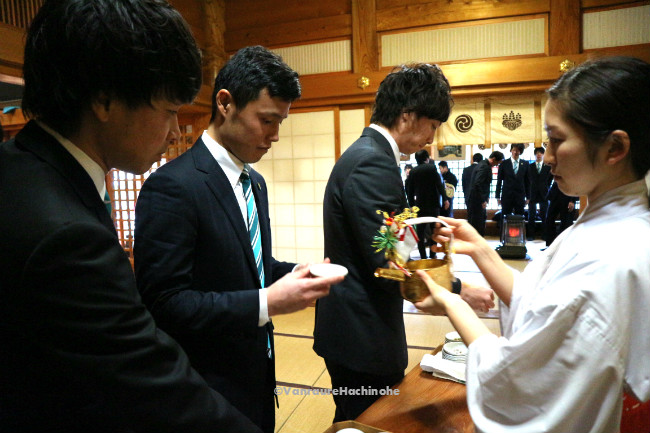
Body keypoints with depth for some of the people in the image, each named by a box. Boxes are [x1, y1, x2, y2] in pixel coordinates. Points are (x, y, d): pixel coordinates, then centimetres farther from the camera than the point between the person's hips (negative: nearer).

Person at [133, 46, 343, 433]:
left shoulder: (255, 183, 5)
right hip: (209, 393, -7)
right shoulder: (171, 187, -22)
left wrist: (298, 273, -5)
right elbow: (164, 302, -24)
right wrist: (267, 303, -26)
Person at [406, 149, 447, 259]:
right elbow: (439, 184, -8)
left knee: (420, 231, 6)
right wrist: (444, 198, -2)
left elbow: (410, 190, 6)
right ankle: (432, 254, 8)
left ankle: (423, 255, 6)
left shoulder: (413, 171, 4)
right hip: (433, 204, -2)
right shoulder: (432, 167, -4)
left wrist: (412, 204, 14)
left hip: (419, 205, 2)